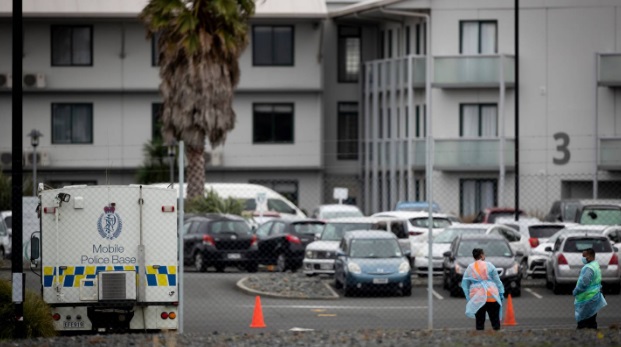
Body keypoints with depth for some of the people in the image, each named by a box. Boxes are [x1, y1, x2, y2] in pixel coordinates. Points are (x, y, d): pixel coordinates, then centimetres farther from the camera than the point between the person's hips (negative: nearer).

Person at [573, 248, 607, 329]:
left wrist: (576, 291, -13)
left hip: (587, 299, -10)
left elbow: (583, 283, -28)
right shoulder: (596, 265, 12)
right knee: (592, 321, 16)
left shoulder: (589, 268, -22)